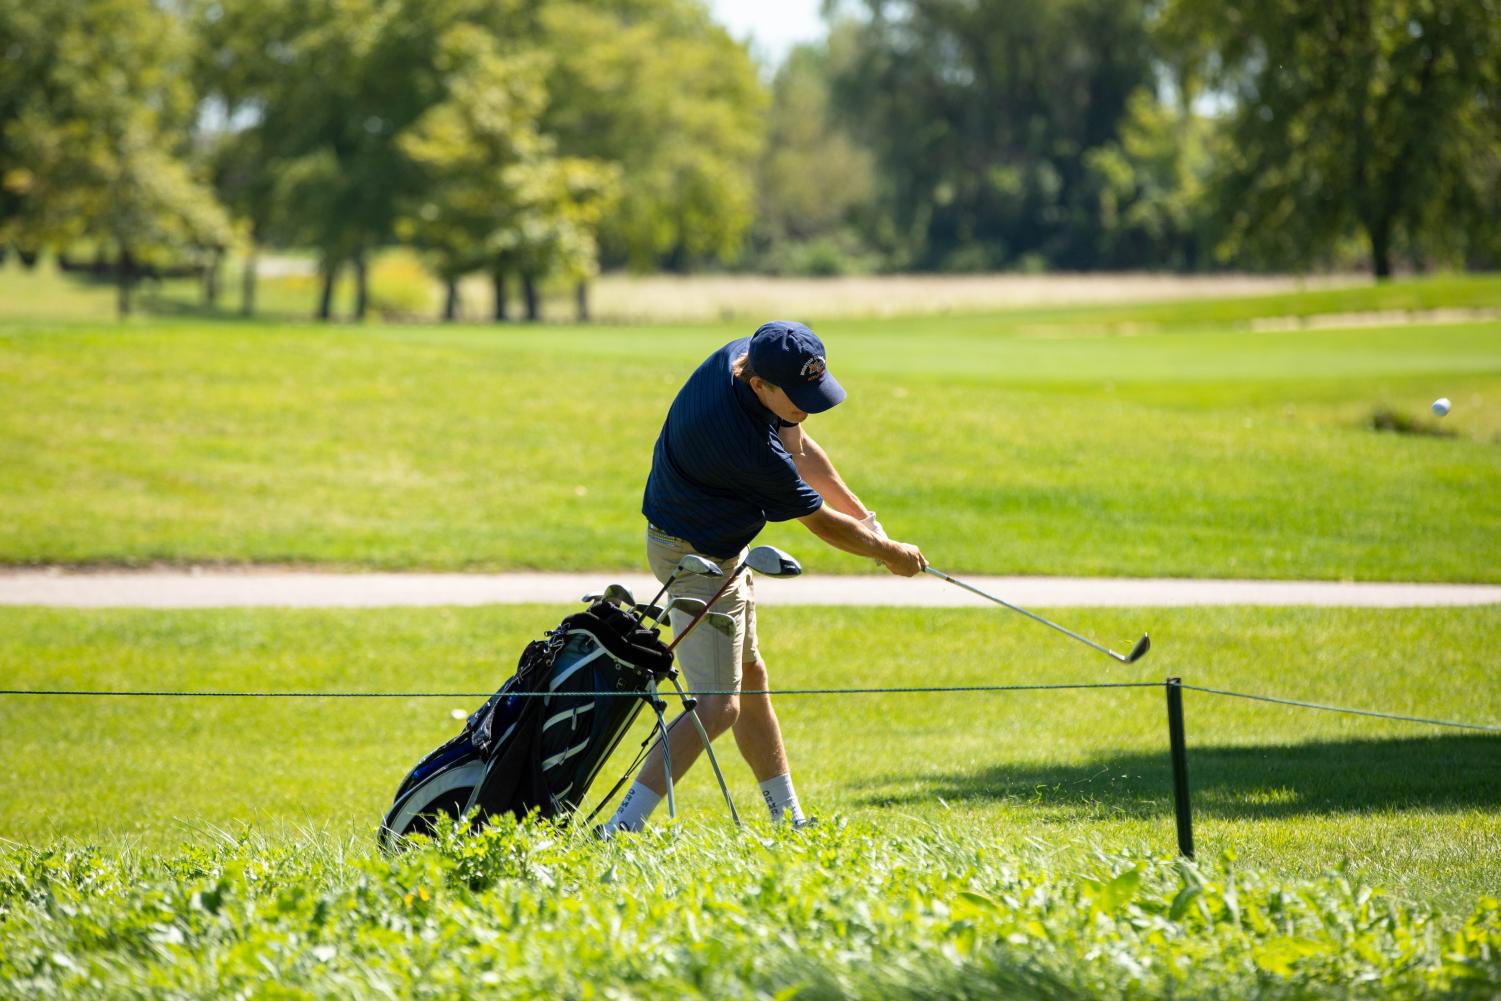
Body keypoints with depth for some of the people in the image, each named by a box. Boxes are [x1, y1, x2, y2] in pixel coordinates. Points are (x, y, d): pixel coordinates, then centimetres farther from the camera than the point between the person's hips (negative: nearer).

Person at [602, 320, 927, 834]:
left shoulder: (742, 354, -11)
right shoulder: (749, 450, -35)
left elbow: (799, 449, 6)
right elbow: (822, 523, -19)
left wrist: (862, 516, 7)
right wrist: (892, 554, -3)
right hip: (698, 558, -10)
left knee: (750, 677, 19)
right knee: (719, 705, -12)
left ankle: (788, 820, 30)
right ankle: (624, 824, -18)